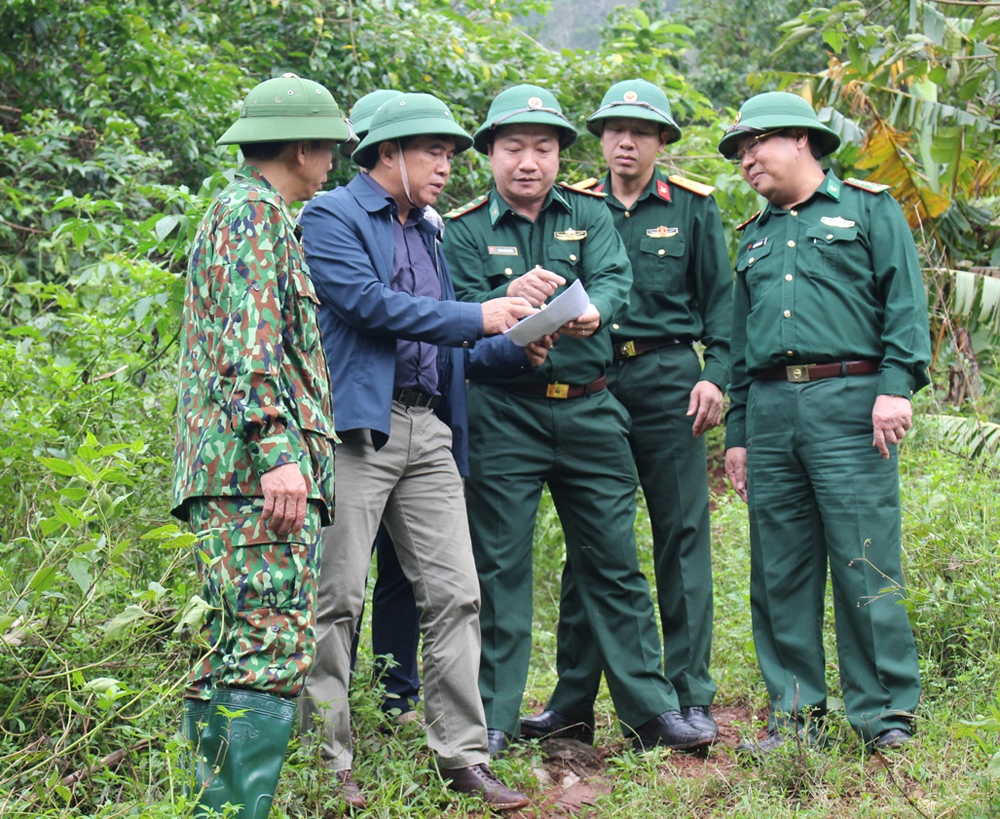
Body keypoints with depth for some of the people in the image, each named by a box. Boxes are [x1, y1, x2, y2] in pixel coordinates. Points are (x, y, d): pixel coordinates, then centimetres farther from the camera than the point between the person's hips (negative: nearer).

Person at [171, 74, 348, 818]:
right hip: (257, 475, -10)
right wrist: (277, 451, -24)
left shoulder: (249, 214, 26)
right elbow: (247, 345, -17)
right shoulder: (252, 213, -5)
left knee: (233, 654, 10)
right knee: (270, 651, -14)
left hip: (246, 479, 10)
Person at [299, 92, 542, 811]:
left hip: (429, 431, 7)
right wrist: (476, 319, -14)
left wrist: (517, 351, 7)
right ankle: (327, 760, 7)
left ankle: (463, 756, 9)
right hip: (357, 426, -7)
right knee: (338, 597, -3)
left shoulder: (427, 233, 23)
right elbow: (367, 303, -15)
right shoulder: (332, 217, 0)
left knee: (455, 594, 3)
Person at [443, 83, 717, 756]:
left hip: (588, 409, 2)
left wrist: (592, 309, -33)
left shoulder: (590, 214, 8)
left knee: (614, 561, 6)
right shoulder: (465, 230, 3)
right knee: (500, 565, 2)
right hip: (503, 415, -2)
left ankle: (652, 709, 15)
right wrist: (510, 297, -31)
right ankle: (493, 720, 11)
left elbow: (617, 279, -10)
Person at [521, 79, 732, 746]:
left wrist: (716, 373, -5)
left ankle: (691, 699, 8)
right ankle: (573, 704, 12)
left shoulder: (692, 207, 7)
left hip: (668, 379, -1)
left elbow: (720, 295, 7)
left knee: (682, 534, 0)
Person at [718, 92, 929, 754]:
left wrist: (896, 384, -14)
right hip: (770, 408, 6)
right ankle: (798, 713, 13)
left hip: (847, 402, -5)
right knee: (780, 574, 5)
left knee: (866, 567, -7)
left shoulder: (868, 208, 8)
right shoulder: (757, 237, 24)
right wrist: (737, 431, 18)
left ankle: (886, 715, 1)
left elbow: (905, 301, -2)